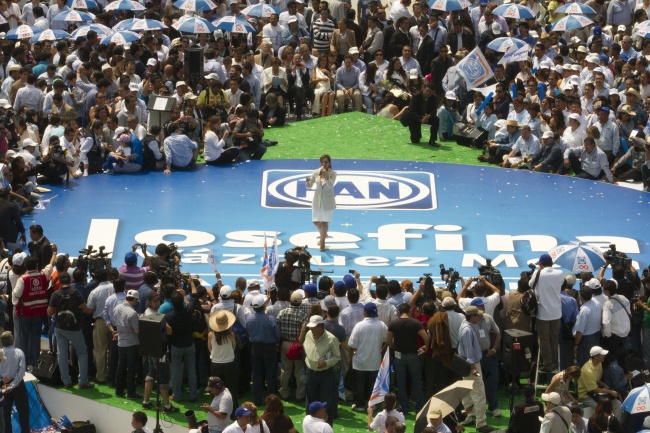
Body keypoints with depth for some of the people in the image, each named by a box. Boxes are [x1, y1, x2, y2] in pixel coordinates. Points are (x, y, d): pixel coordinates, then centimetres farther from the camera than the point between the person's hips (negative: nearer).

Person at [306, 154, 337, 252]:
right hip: (317, 199, 3)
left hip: (328, 200, -3)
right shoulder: (316, 172, -3)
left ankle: (322, 242, 10)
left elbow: (330, 185, -23)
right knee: (316, 221, 10)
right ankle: (323, 235, 38)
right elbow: (309, 186, -1)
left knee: (325, 221, -3)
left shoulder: (332, 173, -9)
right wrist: (308, 182, -24)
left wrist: (325, 174, -32)